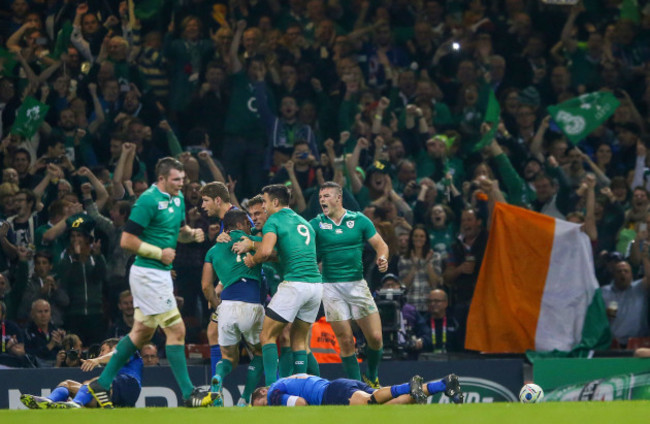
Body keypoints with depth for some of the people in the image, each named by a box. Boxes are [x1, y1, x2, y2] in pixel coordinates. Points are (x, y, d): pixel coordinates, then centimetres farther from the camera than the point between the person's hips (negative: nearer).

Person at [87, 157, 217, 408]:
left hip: (161, 274, 10)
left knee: (142, 333, 15)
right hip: (149, 272, -10)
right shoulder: (148, 200, -16)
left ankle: (102, 384, 22)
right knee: (176, 330, -9)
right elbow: (127, 240, -17)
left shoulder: (177, 199, 11)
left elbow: (179, 231, 26)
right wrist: (159, 253, -16)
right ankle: (189, 394, -6)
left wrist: (192, 234, 4)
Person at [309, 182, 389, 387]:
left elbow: (380, 244, 7)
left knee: (375, 337, -4)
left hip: (357, 283, 1)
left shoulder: (359, 220, 3)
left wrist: (382, 258, -14)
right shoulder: (316, 224, 2)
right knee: (346, 340, -3)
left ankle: (371, 378, 20)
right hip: (331, 287, -1)